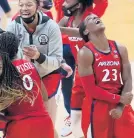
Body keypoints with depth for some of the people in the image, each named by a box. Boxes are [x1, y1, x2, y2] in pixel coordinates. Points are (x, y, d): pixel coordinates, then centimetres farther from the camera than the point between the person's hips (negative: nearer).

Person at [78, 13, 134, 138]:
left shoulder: (120, 49, 6)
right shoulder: (85, 53, -9)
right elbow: (91, 89, -12)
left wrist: (121, 106, -9)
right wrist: (119, 99, -12)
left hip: (121, 106, 5)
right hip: (99, 107, -5)